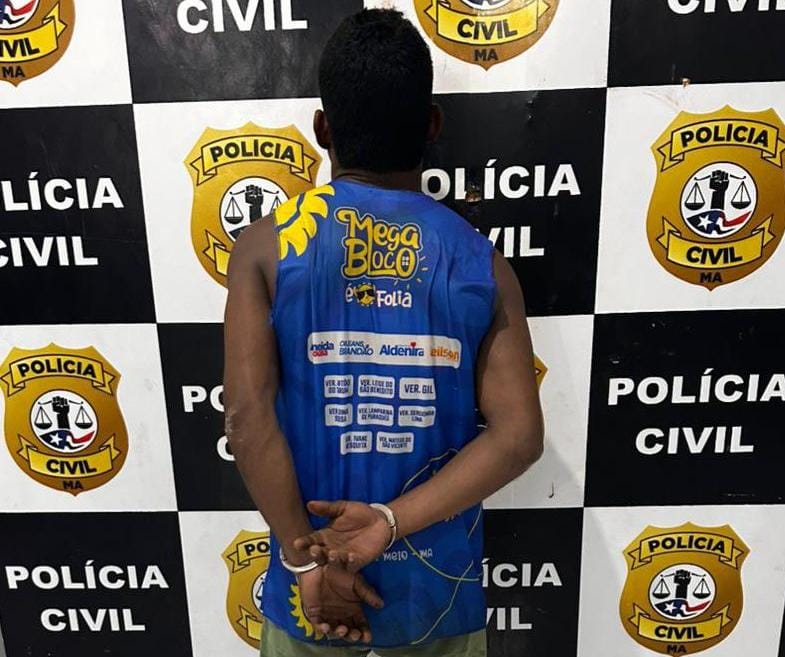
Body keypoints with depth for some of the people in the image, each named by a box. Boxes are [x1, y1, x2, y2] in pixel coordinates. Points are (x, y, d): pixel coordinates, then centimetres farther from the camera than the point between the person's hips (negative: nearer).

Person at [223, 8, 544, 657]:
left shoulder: (266, 244, -11)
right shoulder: (481, 260, -8)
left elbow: (248, 416, -17)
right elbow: (518, 435, -14)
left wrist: (306, 561, -11)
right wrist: (392, 522, -15)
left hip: (310, 581, 0)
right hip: (438, 586, 1)